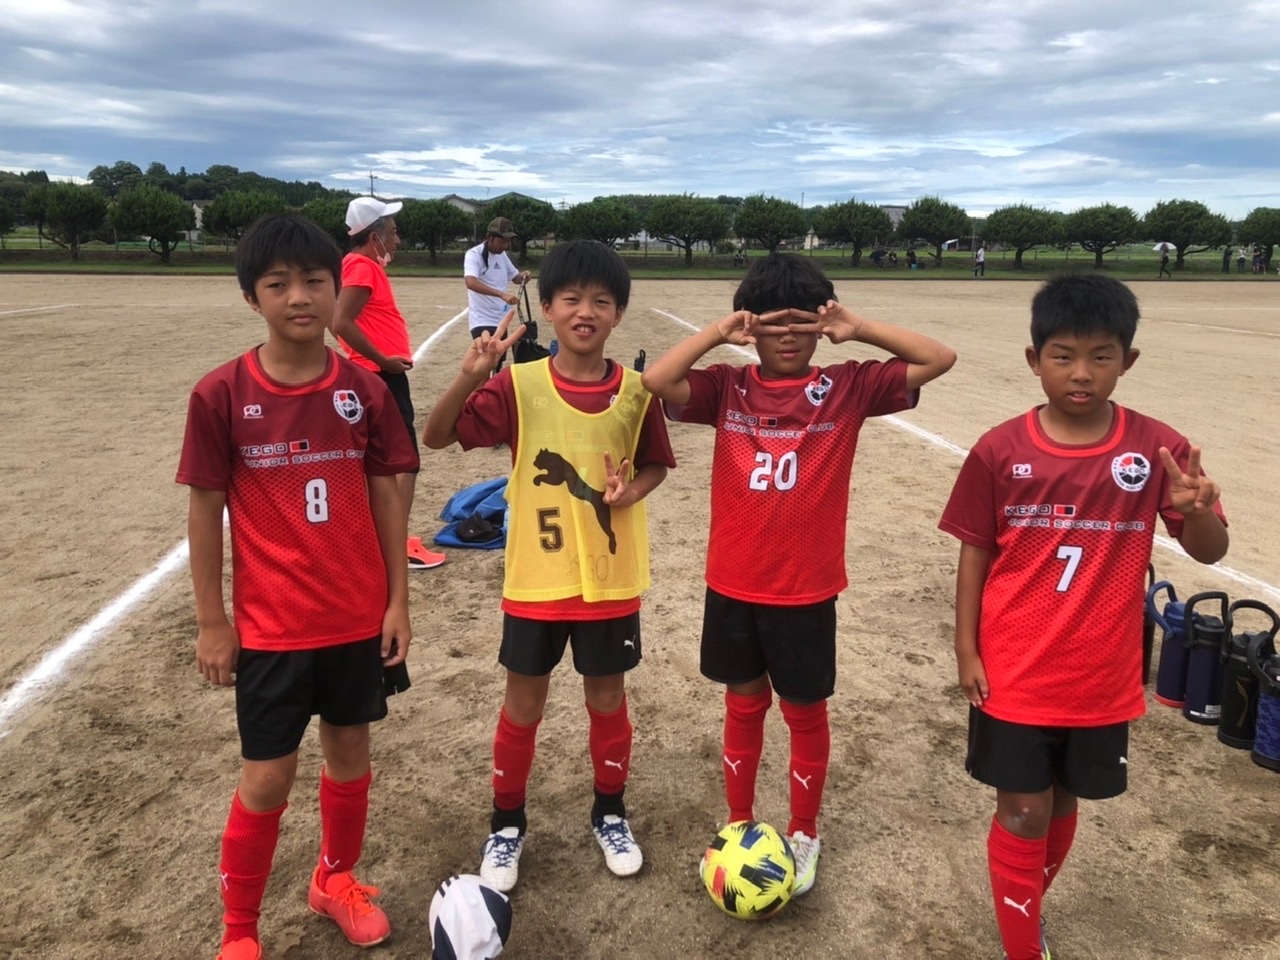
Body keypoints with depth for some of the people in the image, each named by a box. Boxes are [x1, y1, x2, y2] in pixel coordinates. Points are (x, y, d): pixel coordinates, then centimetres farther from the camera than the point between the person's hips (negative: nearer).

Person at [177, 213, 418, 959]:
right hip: (270, 625, -2)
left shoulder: (365, 390, -5)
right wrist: (212, 621, -3)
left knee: (350, 751, 17)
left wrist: (398, 600, 0)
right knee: (268, 777, 6)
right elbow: (206, 509, -4)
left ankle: (338, 879, 43)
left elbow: (386, 497, 1)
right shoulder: (221, 395, -10)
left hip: (359, 616, 3)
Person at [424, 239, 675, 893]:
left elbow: (657, 464, 6)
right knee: (523, 706, 13)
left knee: (607, 700, 16)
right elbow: (436, 438, -14)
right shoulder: (518, 385, -11)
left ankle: (609, 814, 39)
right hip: (535, 580, -1)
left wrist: (630, 491, -15)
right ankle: (506, 823, 34)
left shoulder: (636, 391, -6)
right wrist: (470, 376, -31)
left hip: (611, 580, 1)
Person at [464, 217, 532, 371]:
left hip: (500, 320, 8)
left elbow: (514, 276, 22)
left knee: (498, 365, 17)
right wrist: (502, 294, -43)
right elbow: (470, 282, -33)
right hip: (482, 321, -8)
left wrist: (523, 276, -4)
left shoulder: (502, 255, 8)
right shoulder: (474, 254, -16)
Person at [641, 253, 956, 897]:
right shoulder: (727, 388, -4)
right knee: (744, 704, 19)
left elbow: (939, 360, -10)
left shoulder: (847, 388, -5)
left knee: (805, 712, 14)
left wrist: (858, 329, -15)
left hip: (806, 588, -1)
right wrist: (718, 332, -18)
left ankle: (804, 833, 37)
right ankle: (739, 825, 38)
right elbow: (655, 380, -19)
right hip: (733, 584, 1)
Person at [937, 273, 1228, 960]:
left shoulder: (1156, 447, -7)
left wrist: (1196, 508, -28)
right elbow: (975, 552, -2)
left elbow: (1208, 551, -6)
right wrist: (966, 649, -3)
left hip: (1101, 677, 2)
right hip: (1014, 673, -2)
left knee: (1063, 805, 19)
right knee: (1022, 814, 7)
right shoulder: (1000, 450, -9)